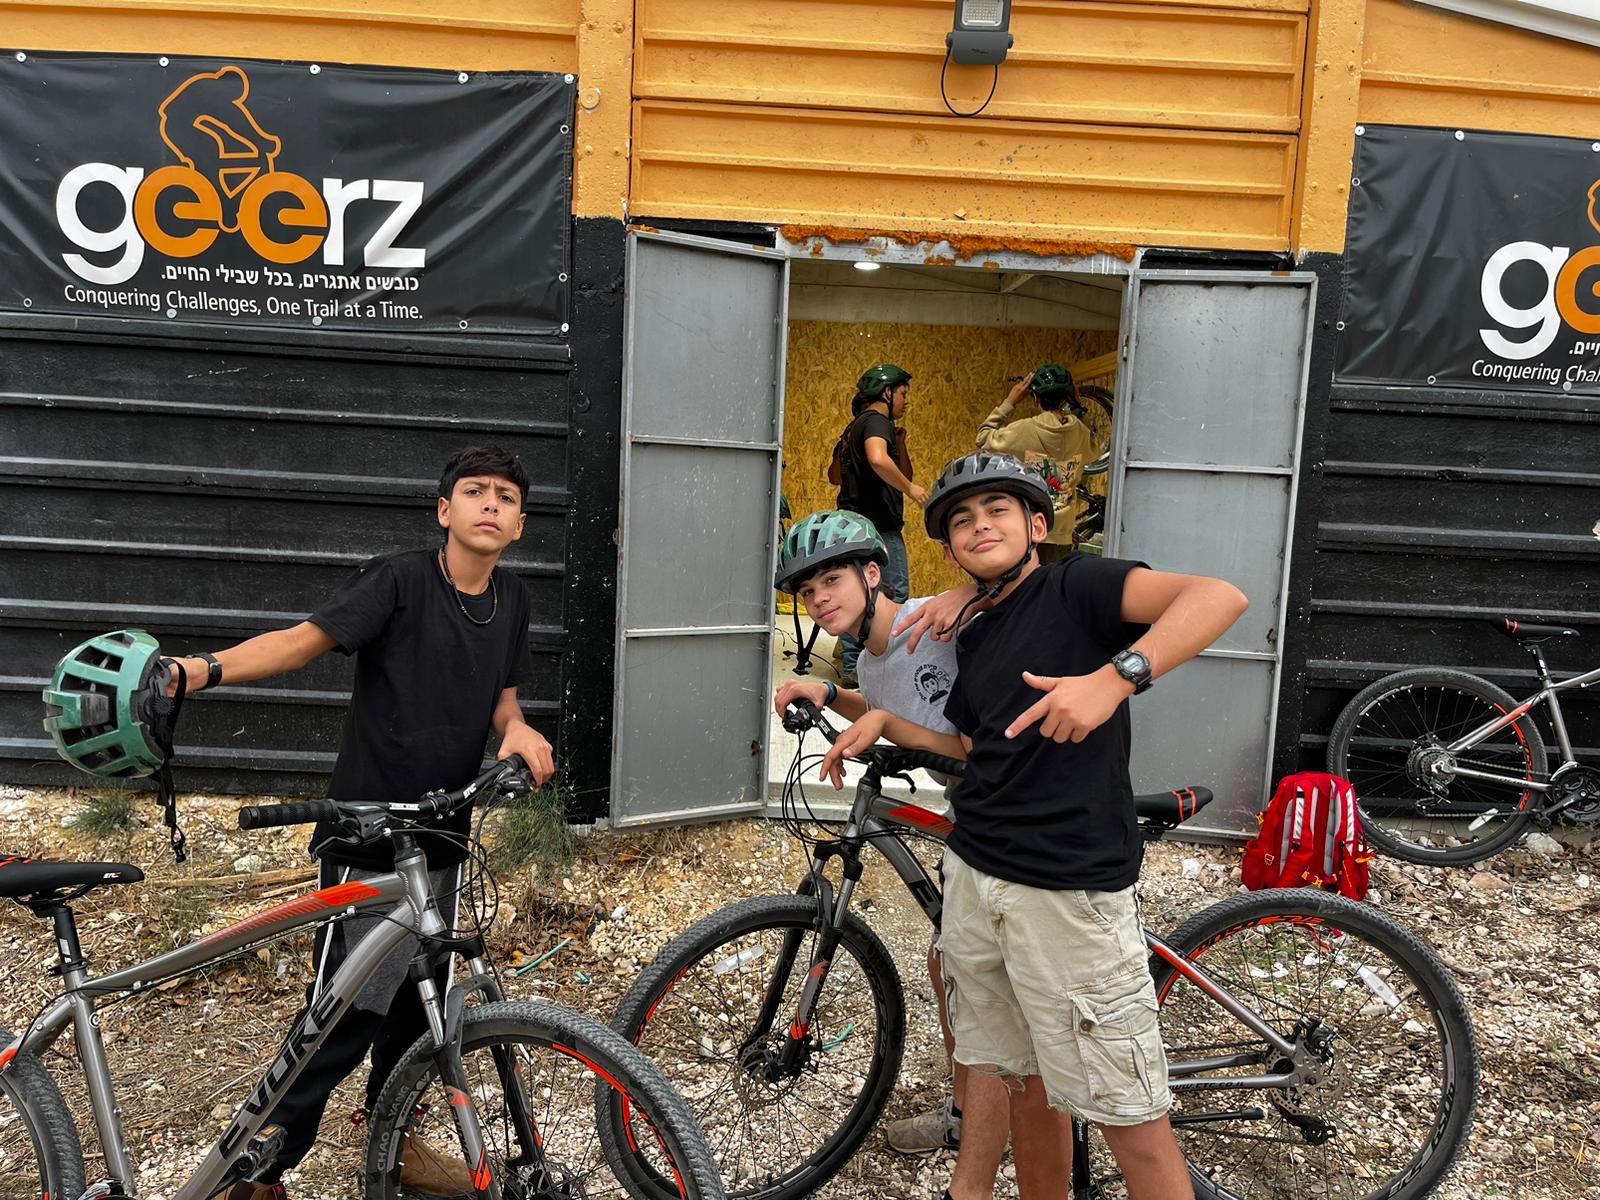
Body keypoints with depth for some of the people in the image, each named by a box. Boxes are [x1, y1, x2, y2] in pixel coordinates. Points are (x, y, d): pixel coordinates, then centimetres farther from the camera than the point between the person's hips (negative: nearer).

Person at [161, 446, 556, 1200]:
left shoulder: (511, 600, 5)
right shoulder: (400, 579, -12)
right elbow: (304, 639, -17)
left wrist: (518, 731, -9)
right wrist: (205, 669, -32)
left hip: (443, 834, 6)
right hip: (368, 837, -6)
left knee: (418, 1000, 16)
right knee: (348, 1011, -5)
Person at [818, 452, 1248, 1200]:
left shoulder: (1075, 587, -6)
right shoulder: (973, 639, 16)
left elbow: (1219, 597, -21)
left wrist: (1117, 675, -35)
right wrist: (884, 722, 15)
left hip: (1068, 891, -7)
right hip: (974, 878, 7)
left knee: (1130, 1122, -1)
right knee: (1024, 1089, 18)